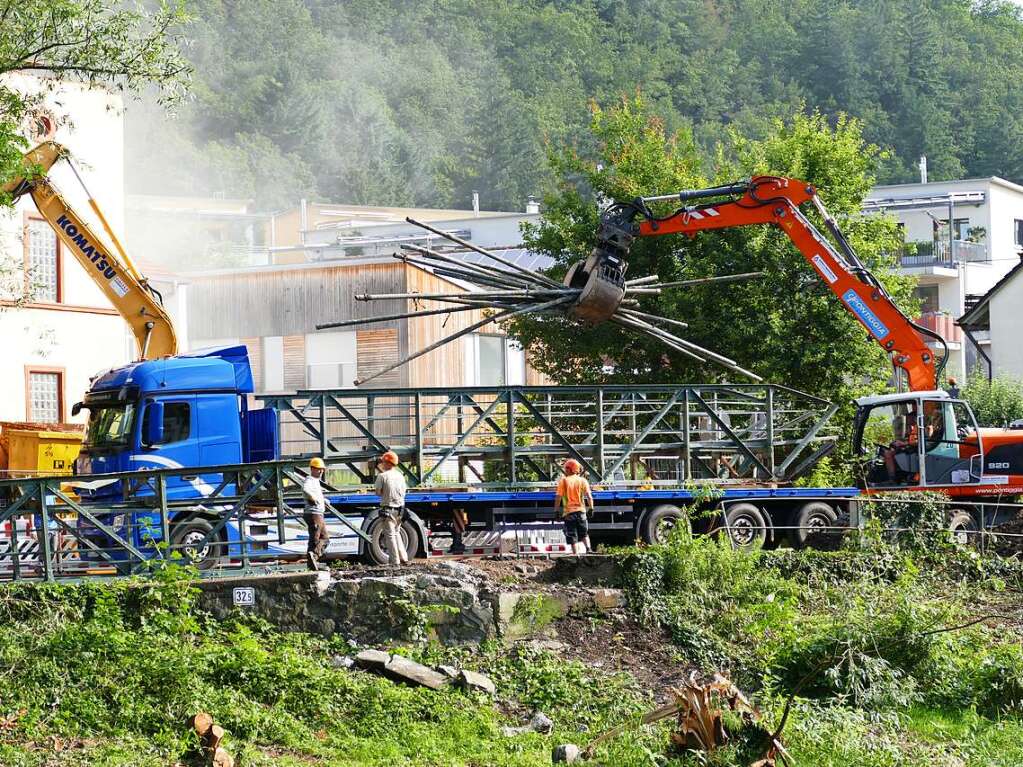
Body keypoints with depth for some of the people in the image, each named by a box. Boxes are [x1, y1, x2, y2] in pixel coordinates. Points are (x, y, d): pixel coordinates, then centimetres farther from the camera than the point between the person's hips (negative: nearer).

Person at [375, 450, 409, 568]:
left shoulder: (382, 476, -11)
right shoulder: (400, 476, 7)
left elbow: (378, 493, -8)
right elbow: (404, 491, 13)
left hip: (388, 509, -6)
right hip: (400, 508, 6)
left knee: (390, 535, 1)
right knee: (396, 532, 22)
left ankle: (395, 561, -1)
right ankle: (403, 557, 18)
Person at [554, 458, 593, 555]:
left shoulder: (563, 480, -2)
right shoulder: (582, 480, 4)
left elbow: (558, 497, -6)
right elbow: (589, 497, -2)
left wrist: (556, 511, 0)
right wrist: (591, 508, 7)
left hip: (568, 512, -2)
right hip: (581, 511, 2)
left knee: (572, 537, 3)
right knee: (584, 534, 15)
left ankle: (576, 554, -2)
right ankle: (588, 548, -6)